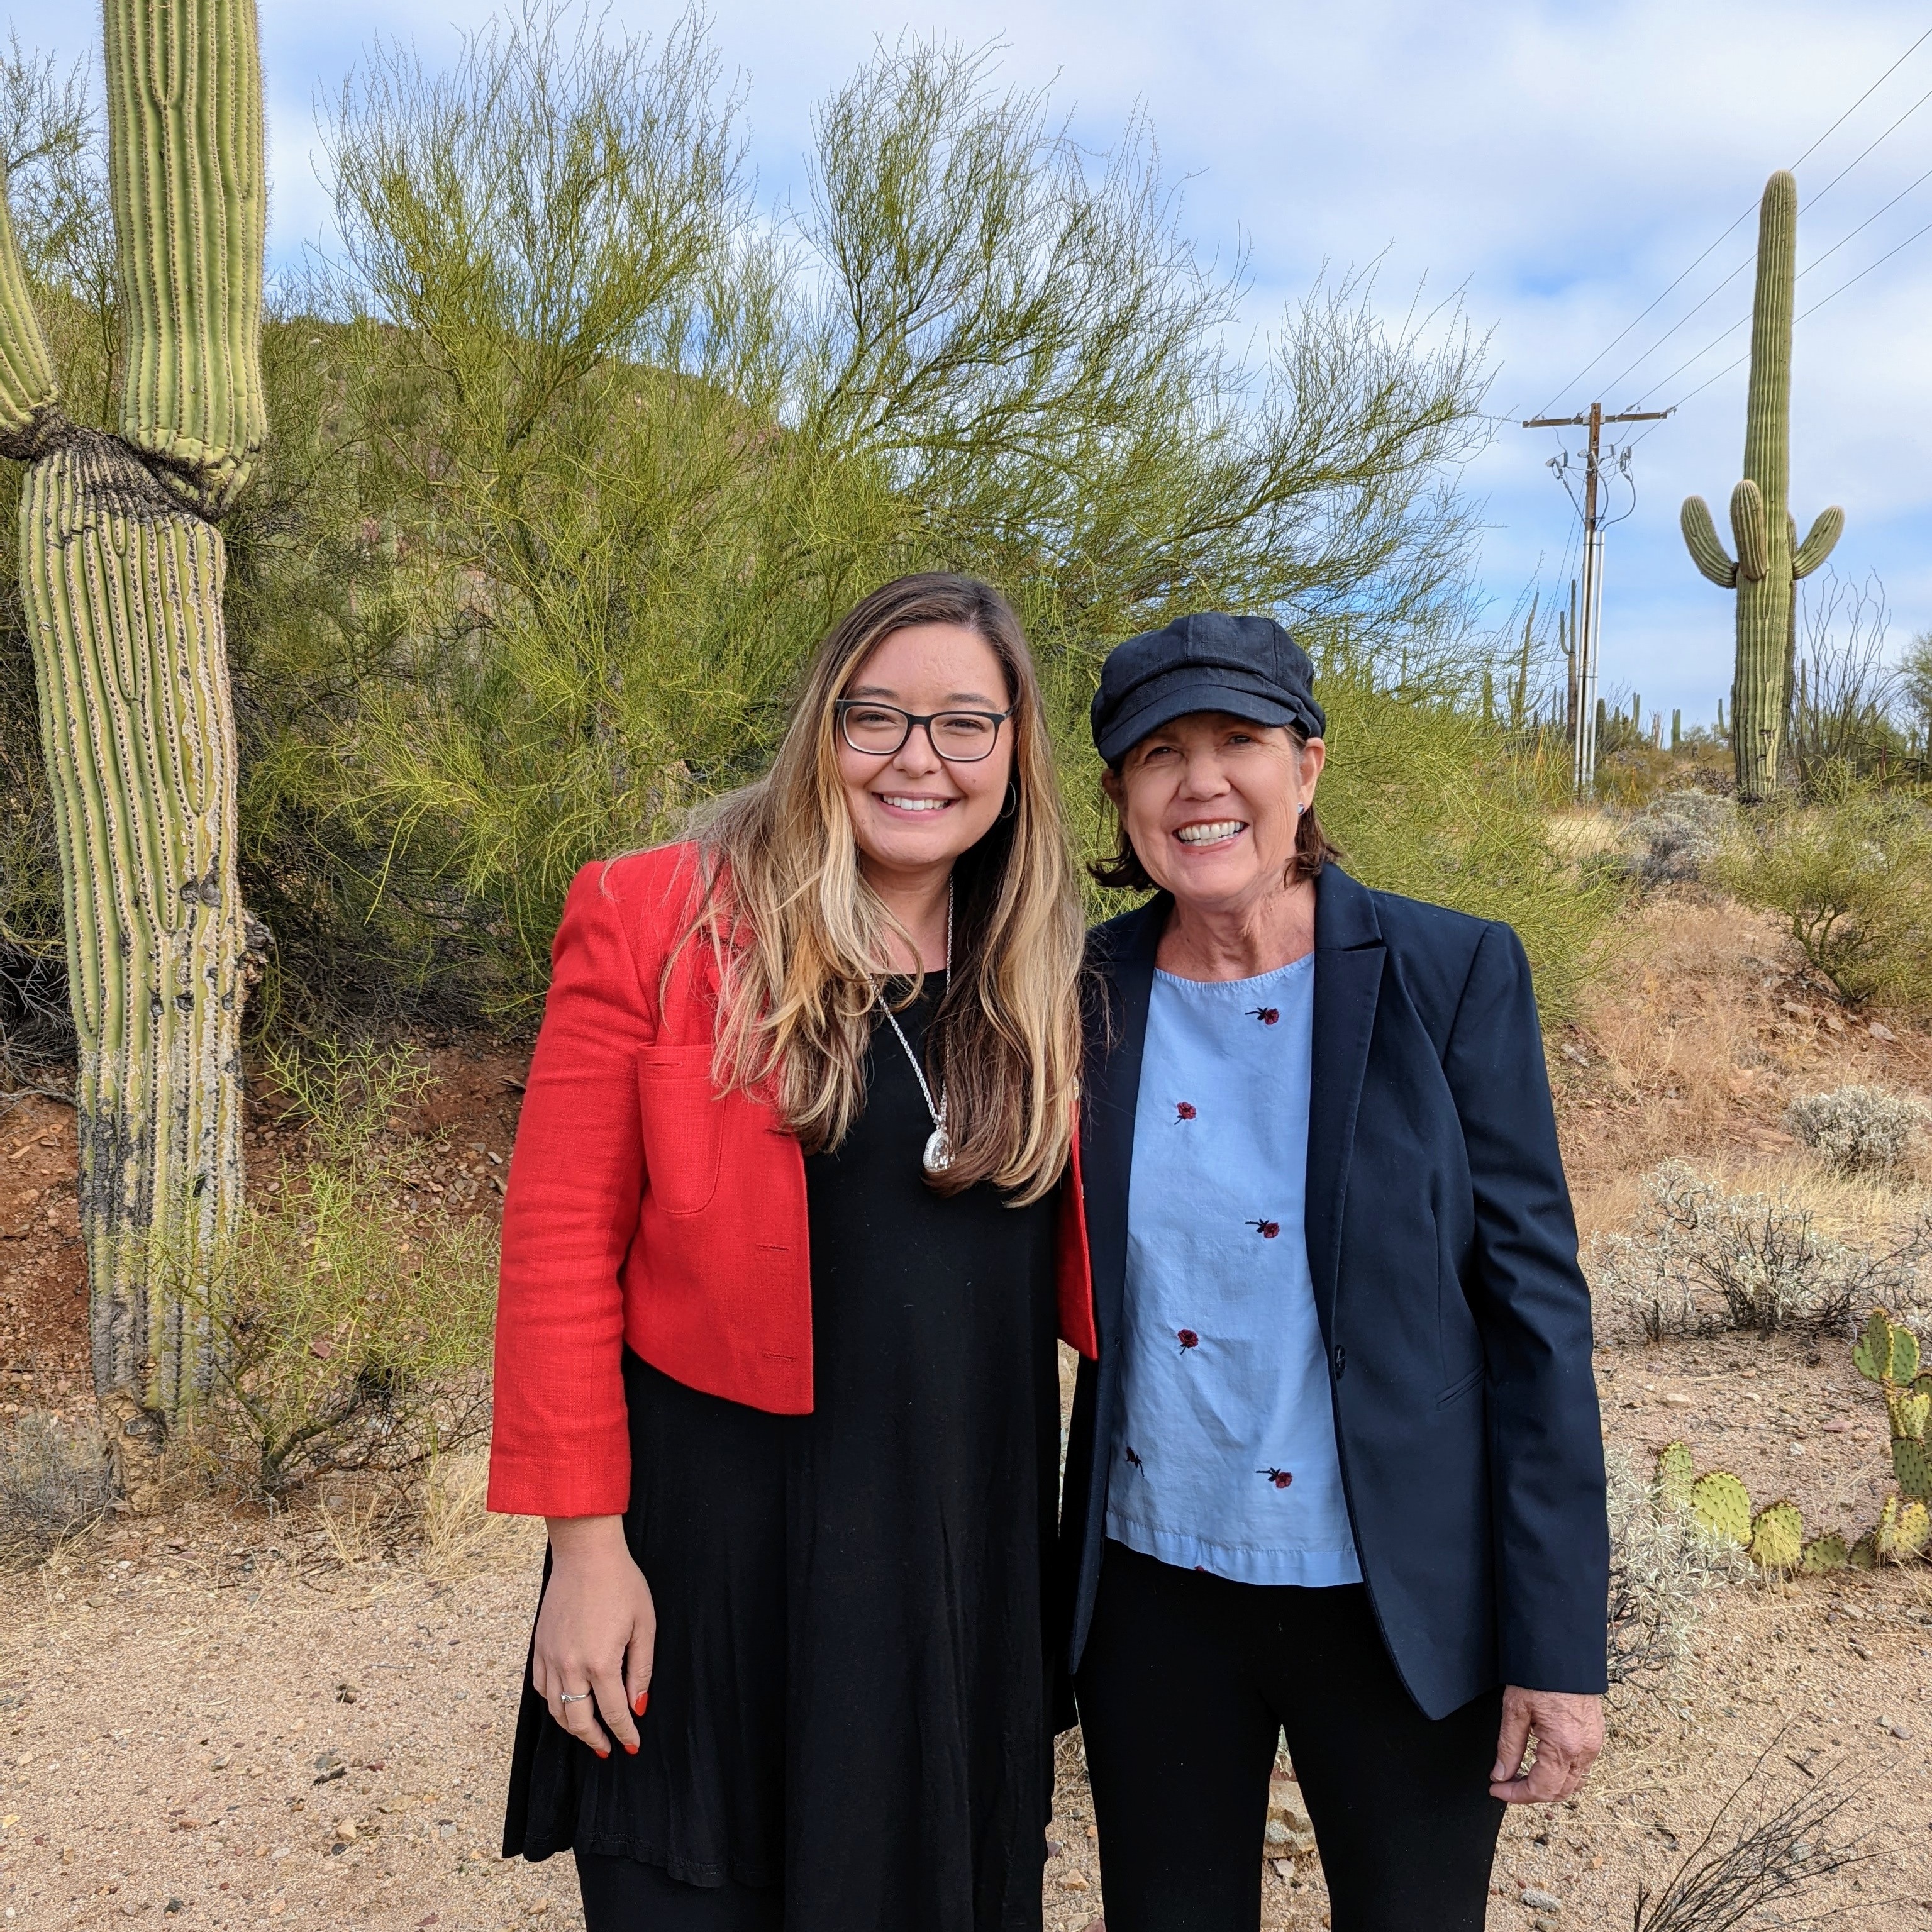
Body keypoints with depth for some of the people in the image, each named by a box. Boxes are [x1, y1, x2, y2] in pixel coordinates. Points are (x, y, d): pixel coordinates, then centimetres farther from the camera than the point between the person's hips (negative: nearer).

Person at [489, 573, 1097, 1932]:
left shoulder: (1038, 977, 4)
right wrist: (585, 1540, -11)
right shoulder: (655, 924, -9)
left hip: (972, 1540, 4)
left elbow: (1067, 1260, 11)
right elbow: (561, 1243, -9)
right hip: (719, 1536, -3)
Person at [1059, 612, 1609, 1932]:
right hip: (1153, 1588, 2)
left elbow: (1536, 1300, -9)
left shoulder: (1455, 976, -10)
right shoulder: (1084, 992, -3)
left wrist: (1561, 1640, -10)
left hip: (1403, 1600, -2)